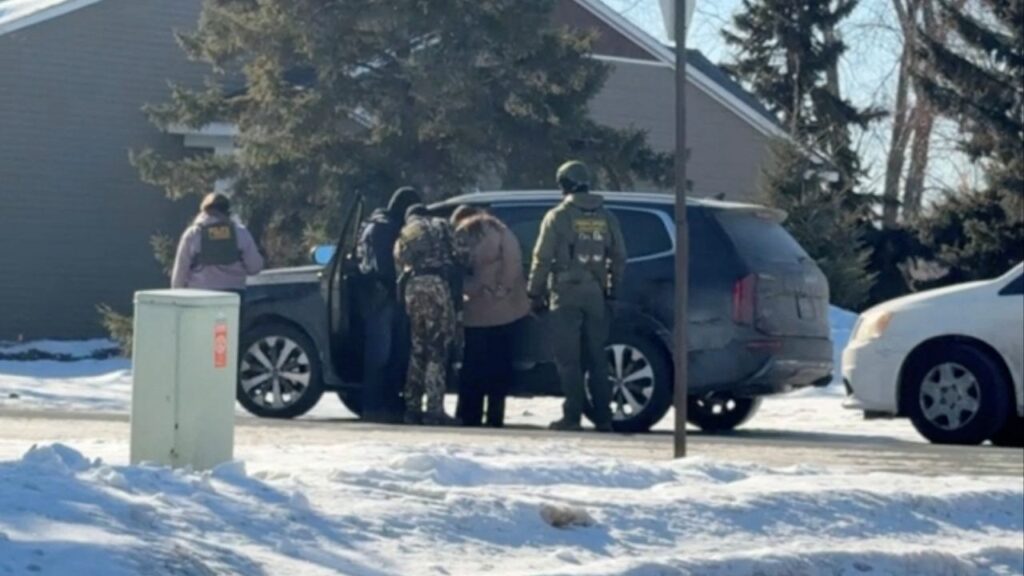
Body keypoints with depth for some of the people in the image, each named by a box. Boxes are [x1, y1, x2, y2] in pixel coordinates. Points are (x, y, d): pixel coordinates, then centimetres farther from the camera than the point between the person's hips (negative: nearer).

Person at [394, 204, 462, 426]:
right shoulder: (441, 226, 17)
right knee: (438, 349, -6)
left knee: (419, 349, 14)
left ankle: (412, 407, 13)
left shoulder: (404, 235, 26)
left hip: (412, 287, 4)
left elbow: (399, 262, 15)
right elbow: (454, 255, 9)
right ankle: (434, 410, -12)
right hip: (437, 283, -4)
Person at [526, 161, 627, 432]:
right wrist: (611, 289, 17)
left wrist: (535, 292, 1)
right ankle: (603, 417, 7)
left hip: (566, 295, -4)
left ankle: (572, 416, -5)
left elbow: (542, 258, -6)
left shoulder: (559, 217, -5)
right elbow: (619, 257, 10)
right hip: (595, 295, 4)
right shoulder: (605, 218, 9)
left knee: (568, 359, -1)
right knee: (596, 358, 9)